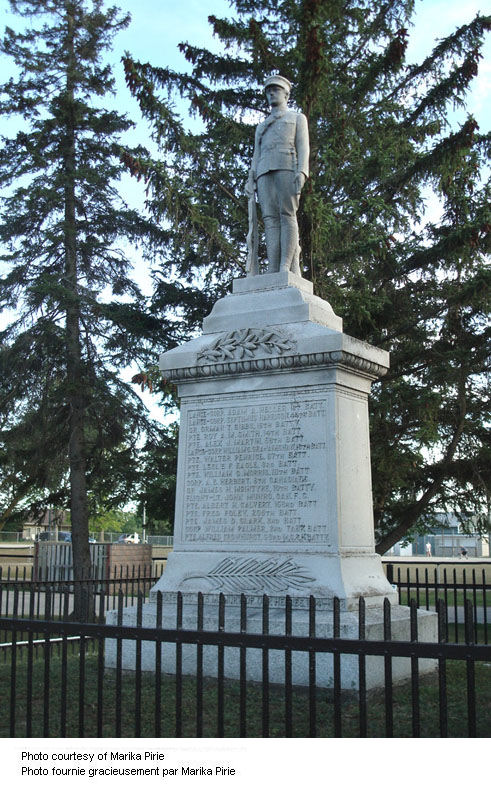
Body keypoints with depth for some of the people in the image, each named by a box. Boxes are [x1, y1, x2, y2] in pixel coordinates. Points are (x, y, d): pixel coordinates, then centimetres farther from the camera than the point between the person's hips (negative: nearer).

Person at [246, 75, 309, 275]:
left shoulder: (297, 118, 21)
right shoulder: (261, 126, 34)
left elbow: (303, 147, 6)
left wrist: (301, 172, -12)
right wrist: (250, 181, 8)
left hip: (287, 168, -4)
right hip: (265, 172, 4)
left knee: (287, 214, -17)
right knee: (270, 219, -11)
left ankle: (287, 267, -26)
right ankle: (272, 271, -21)